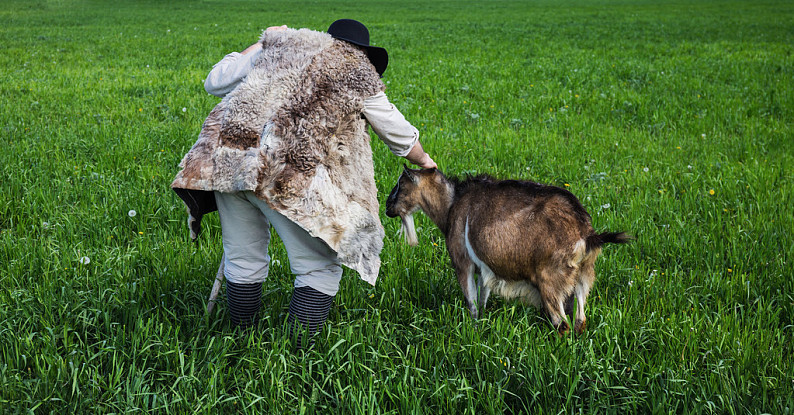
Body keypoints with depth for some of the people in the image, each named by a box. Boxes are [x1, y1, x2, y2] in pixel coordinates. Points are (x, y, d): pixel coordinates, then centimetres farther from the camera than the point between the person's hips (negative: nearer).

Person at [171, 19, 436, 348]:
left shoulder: (283, 44, 21)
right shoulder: (360, 77, 14)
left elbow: (214, 82, 25)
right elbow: (399, 135, 27)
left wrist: (261, 45, 37)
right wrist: (423, 161, 47)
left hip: (225, 158, 5)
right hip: (289, 175, -5)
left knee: (243, 260, 18)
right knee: (320, 268, 6)